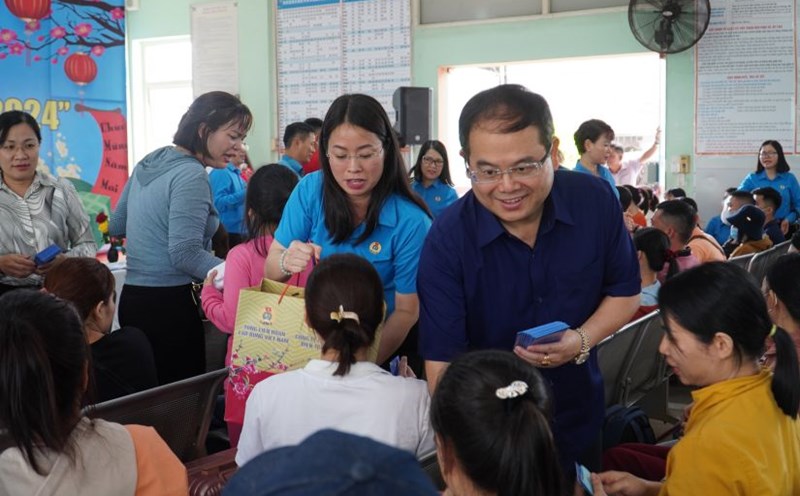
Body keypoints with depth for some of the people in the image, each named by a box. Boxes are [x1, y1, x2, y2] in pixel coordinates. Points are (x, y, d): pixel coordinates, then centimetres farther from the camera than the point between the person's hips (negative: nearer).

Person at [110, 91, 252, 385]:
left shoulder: (148, 163, 12)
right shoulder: (191, 176, -15)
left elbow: (115, 227, 21)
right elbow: (185, 254, -21)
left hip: (132, 298, 9)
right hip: (169, 304, -9)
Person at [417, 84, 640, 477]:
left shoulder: (596, 201, -14)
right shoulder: (447, 239, -22)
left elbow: (625, 292, 0)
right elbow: (442, 361, -24)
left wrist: (582, 341, -19)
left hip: (577, 419, 3)